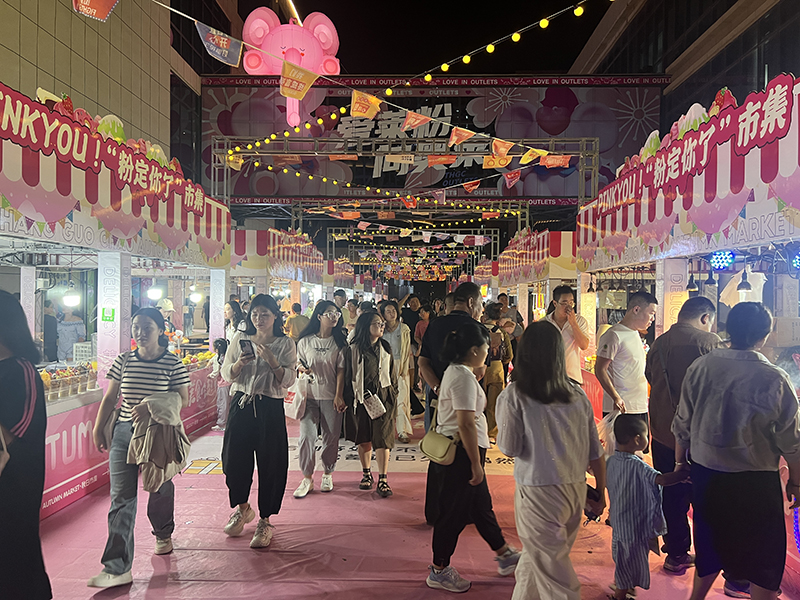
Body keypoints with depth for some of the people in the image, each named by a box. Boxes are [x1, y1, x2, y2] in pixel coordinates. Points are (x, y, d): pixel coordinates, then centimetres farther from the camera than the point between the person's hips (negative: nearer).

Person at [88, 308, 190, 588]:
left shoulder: (173, 363, -7)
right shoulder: (123, 361, 3)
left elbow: (182, 398, -7)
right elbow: (110, 398, 9)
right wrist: (97, 429, 8)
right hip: (124, 433, 2)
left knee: (160, 489, 15)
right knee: (121, 498, -2)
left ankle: (163, 534, 45)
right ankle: (117, 568, 1)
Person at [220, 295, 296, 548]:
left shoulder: (285, 344, 1)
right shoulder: (240, 339, 8)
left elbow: (288, 380, -6)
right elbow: (226, 373, 7)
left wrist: (271, 360, -20)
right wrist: (239, 364, -13)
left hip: (271, 408, -2)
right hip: (241, 405, 3)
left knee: (270, 464, 1)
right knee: (234, 458, 7)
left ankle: (265, 521, 18)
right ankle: (242, 508, 35)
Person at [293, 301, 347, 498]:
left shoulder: (339, 342, 4)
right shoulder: (305, 341, 4)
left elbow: (340, 370, 0)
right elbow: (298, 362, 14)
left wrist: (339, 396, -7)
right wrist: (302, 368, -10)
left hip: (331, 396, 0)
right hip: (309, 395, 0)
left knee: (331, 436, 6)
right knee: (307, 436, -5)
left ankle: (327, 474, 25)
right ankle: (307, 478, 9)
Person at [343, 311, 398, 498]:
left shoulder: (386, 348, 8)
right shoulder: (353, 350, -2)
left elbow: (392, 374, 13)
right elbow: (347, 377, 2)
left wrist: (394, 397, 11)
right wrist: (348, 400, 2)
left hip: (383, 397, 1)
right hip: (360, 398, -1)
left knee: (383, 437, -5)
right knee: (363, 438, 9)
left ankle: (382, 480, 0)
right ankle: (367, 474, 26)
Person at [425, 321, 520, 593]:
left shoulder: (454, 371, 11)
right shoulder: (463, 376, -22)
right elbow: (466, 424, -26)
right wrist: (476, 464, -21)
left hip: (452, 450, 11)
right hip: (461, 453, -10)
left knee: (481, 506, 21)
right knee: (453, 513, 4)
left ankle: (505, 556, 36)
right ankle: (439, 572, 20)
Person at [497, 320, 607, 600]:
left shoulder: (514, 396, -13)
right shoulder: (577, 395, 1)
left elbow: (509, 448, -11)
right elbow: (596, 452, 5)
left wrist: (502, 425, 7)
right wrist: (600, 493, 17)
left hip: (540, 494, -5)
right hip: (576, 489, 6)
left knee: (553, 572, 10)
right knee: (536, 555, 24)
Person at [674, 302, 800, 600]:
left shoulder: (700, 367, -8)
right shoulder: (775, 380, -17)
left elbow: (682, 424, 1)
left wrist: (680, 461, 16)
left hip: (705, 474, 4)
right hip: (755, 482, -4)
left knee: (710, 545, 23)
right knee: (764, 555, 18)